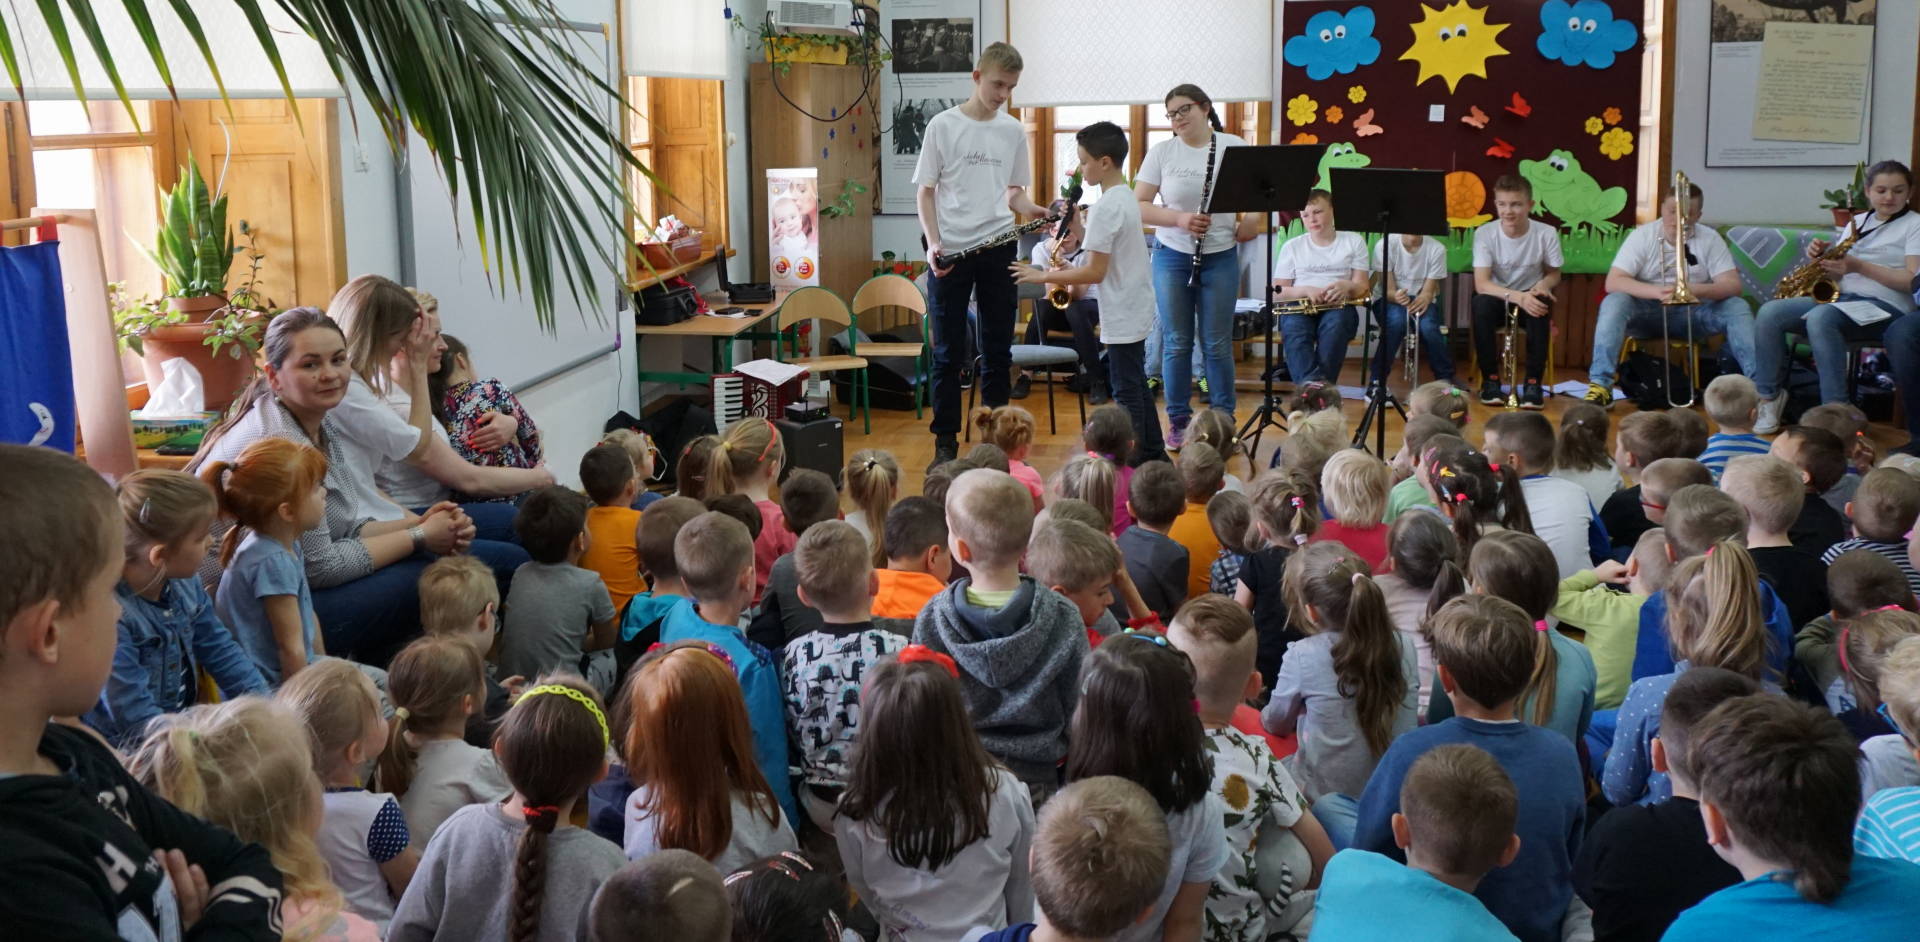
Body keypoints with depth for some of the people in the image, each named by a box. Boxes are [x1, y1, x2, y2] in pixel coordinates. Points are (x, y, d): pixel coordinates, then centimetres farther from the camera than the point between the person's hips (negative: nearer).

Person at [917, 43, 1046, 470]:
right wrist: (934, 242, -14)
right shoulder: (943, 126, -2)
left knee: (998, 351, 9)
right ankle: (945, 444, 9)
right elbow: (925, 191, 0)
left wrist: (1036, 211, -6)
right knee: (948, 353, 2)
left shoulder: (1013, 131, 8)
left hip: (998, 249, 3)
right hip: (951, 252, -3)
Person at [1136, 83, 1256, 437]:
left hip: (1220, 256, 0)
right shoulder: (1161, 152, 0)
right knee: (1176, 342, 5)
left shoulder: (1234, 147, 1)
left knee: (1217, 342, 4)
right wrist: (1180, 219, -19)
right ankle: (1178, 422, 14)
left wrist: (1251, 219, -12)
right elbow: (1139, 206, -4)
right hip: (1173, 256, 1)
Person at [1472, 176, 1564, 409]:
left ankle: (1533, 381, -22)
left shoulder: (1547, 234, -13)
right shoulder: (1485, 233, -16)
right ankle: (1490, 379, -19)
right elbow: (1481, 284, -22)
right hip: (1497, 298, 0)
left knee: (1541, 307, -33)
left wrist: (1544, 284, -23)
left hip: (1528, 299, 0)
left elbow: (1554, 274, 2)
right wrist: (1517, 296, -39)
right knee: (1481, 304, -34)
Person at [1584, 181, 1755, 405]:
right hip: (1648, 312, -2)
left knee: (1738, 307, -23)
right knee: (1614, 302, -31)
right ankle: (1600, 385, -38)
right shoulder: (1643, 235, -7)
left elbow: (1732, 285, -11)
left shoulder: (1710, 239, -2)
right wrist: (1657, 291, -34)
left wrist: (1695, 290, -32)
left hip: (1692, 313, 2)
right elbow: (1612, 282, -17)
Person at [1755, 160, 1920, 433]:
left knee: (1819, 318, -37)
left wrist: (1859, 266, -16)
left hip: (1885, 307, -6)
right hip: (1840, 298, 6)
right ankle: (1768, 397, -14)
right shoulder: (1857, 222, 22)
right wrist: (1822, 258, -2)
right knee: (1770, 313, -18)